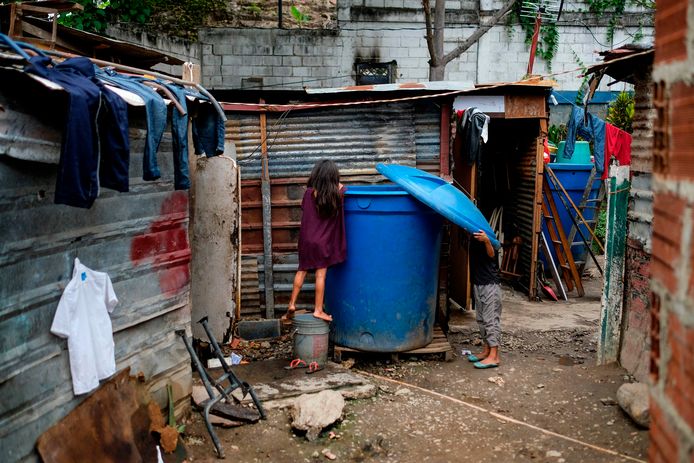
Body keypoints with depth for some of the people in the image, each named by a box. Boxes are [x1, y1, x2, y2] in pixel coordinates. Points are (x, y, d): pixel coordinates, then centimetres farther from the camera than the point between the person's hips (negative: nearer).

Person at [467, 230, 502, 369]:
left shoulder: (487, 234, -15)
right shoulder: (473, 235, 9)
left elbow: (492, 255, -29)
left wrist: (486, 241, -47)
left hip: (490, 284, -9)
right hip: (478, 283, 9)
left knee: (491, 319, -6)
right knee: (482, 319, 14)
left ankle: (494, 356, -5)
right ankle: (486, 350, 23)